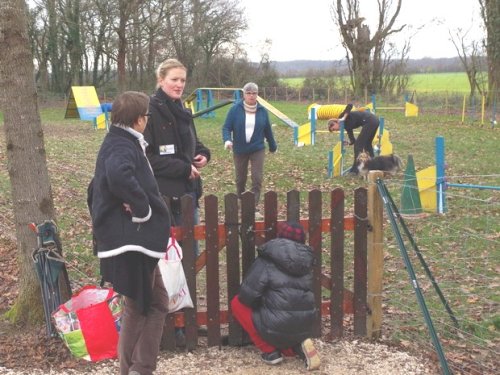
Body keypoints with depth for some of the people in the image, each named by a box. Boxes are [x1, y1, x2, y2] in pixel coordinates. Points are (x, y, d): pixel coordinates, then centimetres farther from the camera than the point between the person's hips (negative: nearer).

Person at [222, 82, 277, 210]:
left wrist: (273, 146, 20)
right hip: (239, 150, 0)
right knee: (240, 179, 12)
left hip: (257, 149, 1)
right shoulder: (235, 109, -8)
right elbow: (226, 127, -8)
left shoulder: (262, 111, 0)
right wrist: (227, 140, -27)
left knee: (257, 179, -9)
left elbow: (268, 130, 11)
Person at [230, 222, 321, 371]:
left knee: (237, 303, 14)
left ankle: (270, 351, 8)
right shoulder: (306, 263, 10)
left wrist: (260, 302, 15)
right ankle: (298, 346, 6)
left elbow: (247, 296, -9)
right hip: (305, 327, 6)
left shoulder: (266, 262, -6)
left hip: (277, 328, -5)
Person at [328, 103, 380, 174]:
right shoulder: (346, 125, 18)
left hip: (369, 121, -10)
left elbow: (350, 105, -17)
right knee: (367, 144, 24)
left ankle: (355, 169, -1)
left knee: (358, 144, -4)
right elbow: (352, 141, 13)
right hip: (374, 120, 10)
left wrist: (344, 117, -19)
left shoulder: (341, 116, -2)